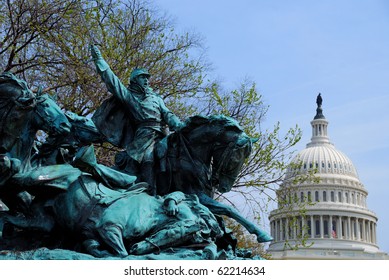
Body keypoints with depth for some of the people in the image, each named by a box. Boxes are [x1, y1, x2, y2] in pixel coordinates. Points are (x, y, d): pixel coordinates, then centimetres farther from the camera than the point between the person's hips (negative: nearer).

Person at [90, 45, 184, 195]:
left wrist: (180, 126, 0)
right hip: (144, 136, -4)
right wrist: (99, 59, 5)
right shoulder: (128, 95, 18)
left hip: (161, 136, 4)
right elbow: (111, 80, 10)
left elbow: (167, 114, 19)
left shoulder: (155, 97, 29)